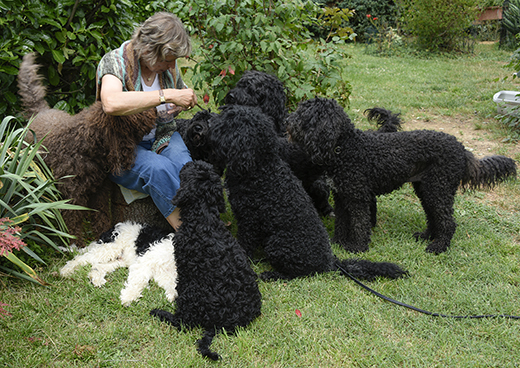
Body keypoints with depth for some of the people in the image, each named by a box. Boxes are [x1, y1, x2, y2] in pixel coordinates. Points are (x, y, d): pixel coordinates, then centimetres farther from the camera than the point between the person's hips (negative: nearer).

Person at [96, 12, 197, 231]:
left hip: (161, 136, 5)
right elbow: (111, 104, -41)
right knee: (159, 168, -36)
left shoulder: (169, 64, 1)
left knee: (185, 168, -30)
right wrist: (167, 96, -40)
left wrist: (182, 104, -3)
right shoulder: (114, 61, -17)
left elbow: (181, 93, 24)